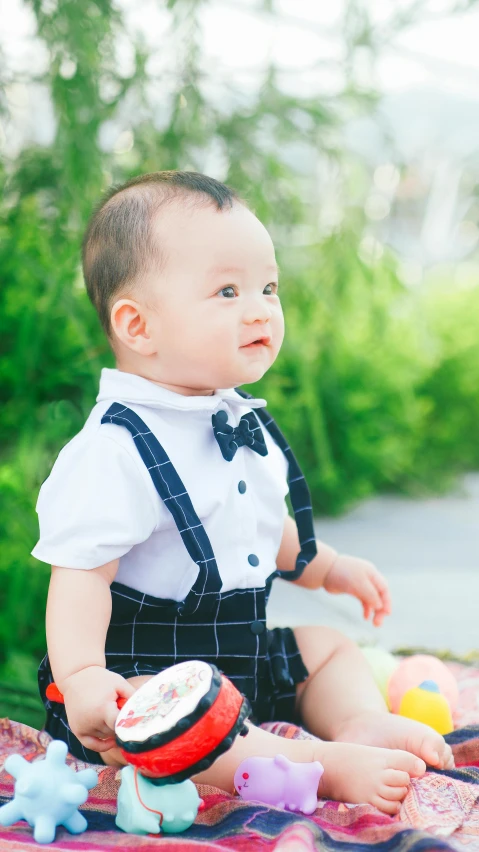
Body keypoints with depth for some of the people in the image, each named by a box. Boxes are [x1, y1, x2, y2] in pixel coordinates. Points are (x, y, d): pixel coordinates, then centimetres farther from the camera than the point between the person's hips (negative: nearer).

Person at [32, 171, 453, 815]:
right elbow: (81, 571, -25)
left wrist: (324, 568, 30)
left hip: (245, 647, 9)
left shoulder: (245, 422, 8)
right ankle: (333, 764, -41)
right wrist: (80, 677, -33)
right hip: (144, 666, -9)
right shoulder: (114, 449, -21)